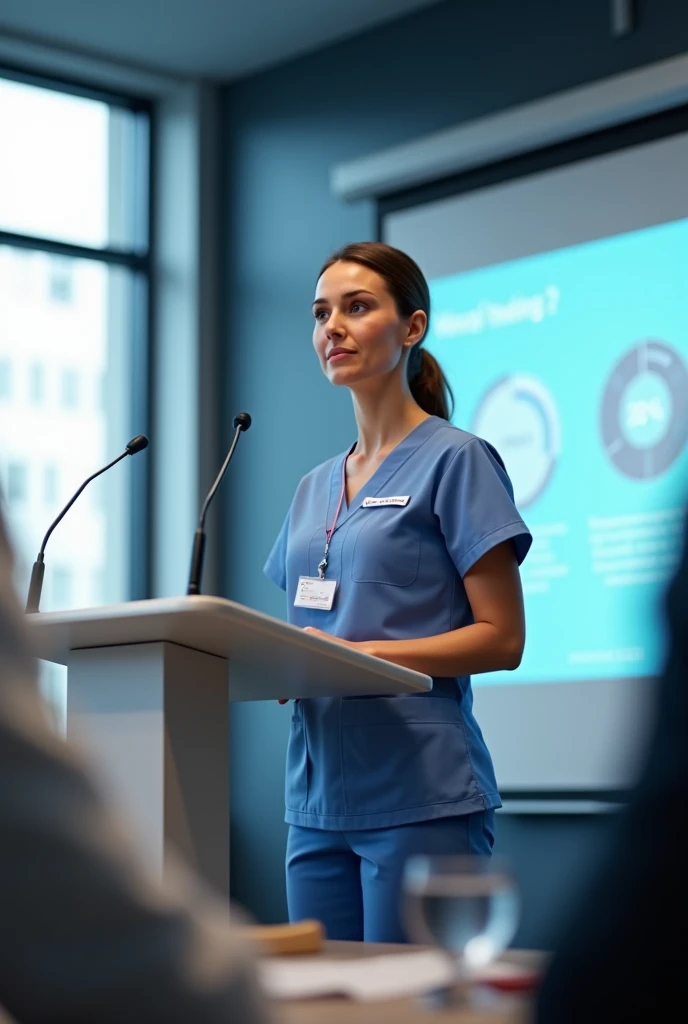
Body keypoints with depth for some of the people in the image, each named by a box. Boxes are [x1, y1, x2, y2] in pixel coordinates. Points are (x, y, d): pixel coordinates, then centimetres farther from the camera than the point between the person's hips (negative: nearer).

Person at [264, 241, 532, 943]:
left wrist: (360, 652, -18)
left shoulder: (455, 460, -3)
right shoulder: (314, 489, 18)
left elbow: (502, 639, -8)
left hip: (421, 798, -6)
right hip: (318, 800, 7)